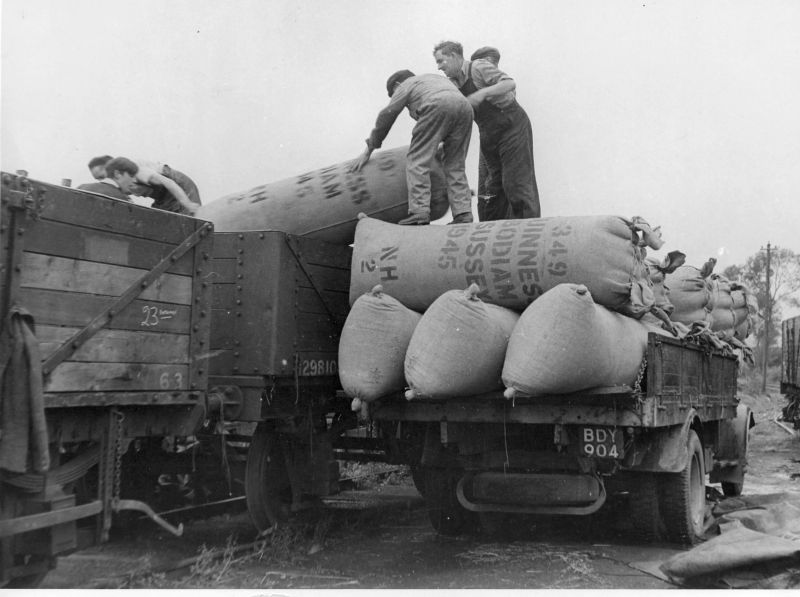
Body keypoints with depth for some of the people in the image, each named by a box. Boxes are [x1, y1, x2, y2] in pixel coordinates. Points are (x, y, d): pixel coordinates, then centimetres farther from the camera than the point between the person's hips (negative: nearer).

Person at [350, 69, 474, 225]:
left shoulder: (404, 86, 25)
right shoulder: (435, 78, 42)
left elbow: (385, 117, 25)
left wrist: (368, 151, 30)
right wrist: (445, 143, 39)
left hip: (437, 107, -6)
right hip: (465, 106, 6)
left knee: (418, 161, -2)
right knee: (455, 166, 11)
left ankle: (419, 212, -14)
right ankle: (463, 214, 0)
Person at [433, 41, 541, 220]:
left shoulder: (478, 67, -10)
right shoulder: (453, 83, 12)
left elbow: (510, 84, -20)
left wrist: (483, 93, -32)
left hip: (512, 126, -8)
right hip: (489, 134, 8)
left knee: (516, 182, -12)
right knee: (494, 184, 8)